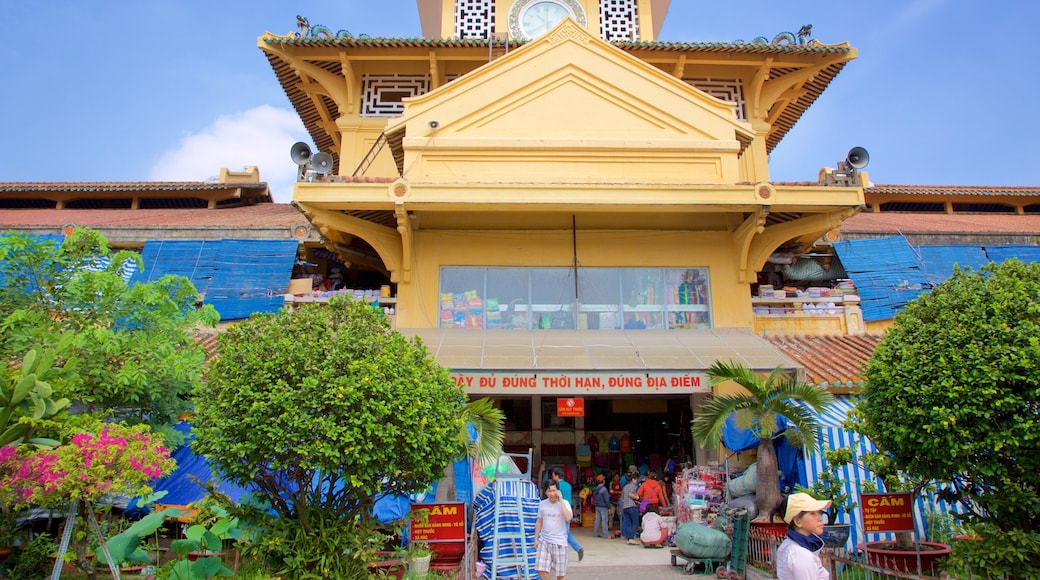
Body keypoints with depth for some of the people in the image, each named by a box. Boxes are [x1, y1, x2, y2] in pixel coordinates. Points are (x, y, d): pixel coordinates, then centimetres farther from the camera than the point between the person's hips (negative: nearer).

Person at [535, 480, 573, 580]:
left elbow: (568, 518, -23)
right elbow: (539, 522, 12)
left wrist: (561, 500, -20)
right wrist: (536, 539, 10)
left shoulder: (565, 503, -5)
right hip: (544, 541, 2)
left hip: (560, 542, -2)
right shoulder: (542, 504, 3)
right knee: (541, 569, -8)